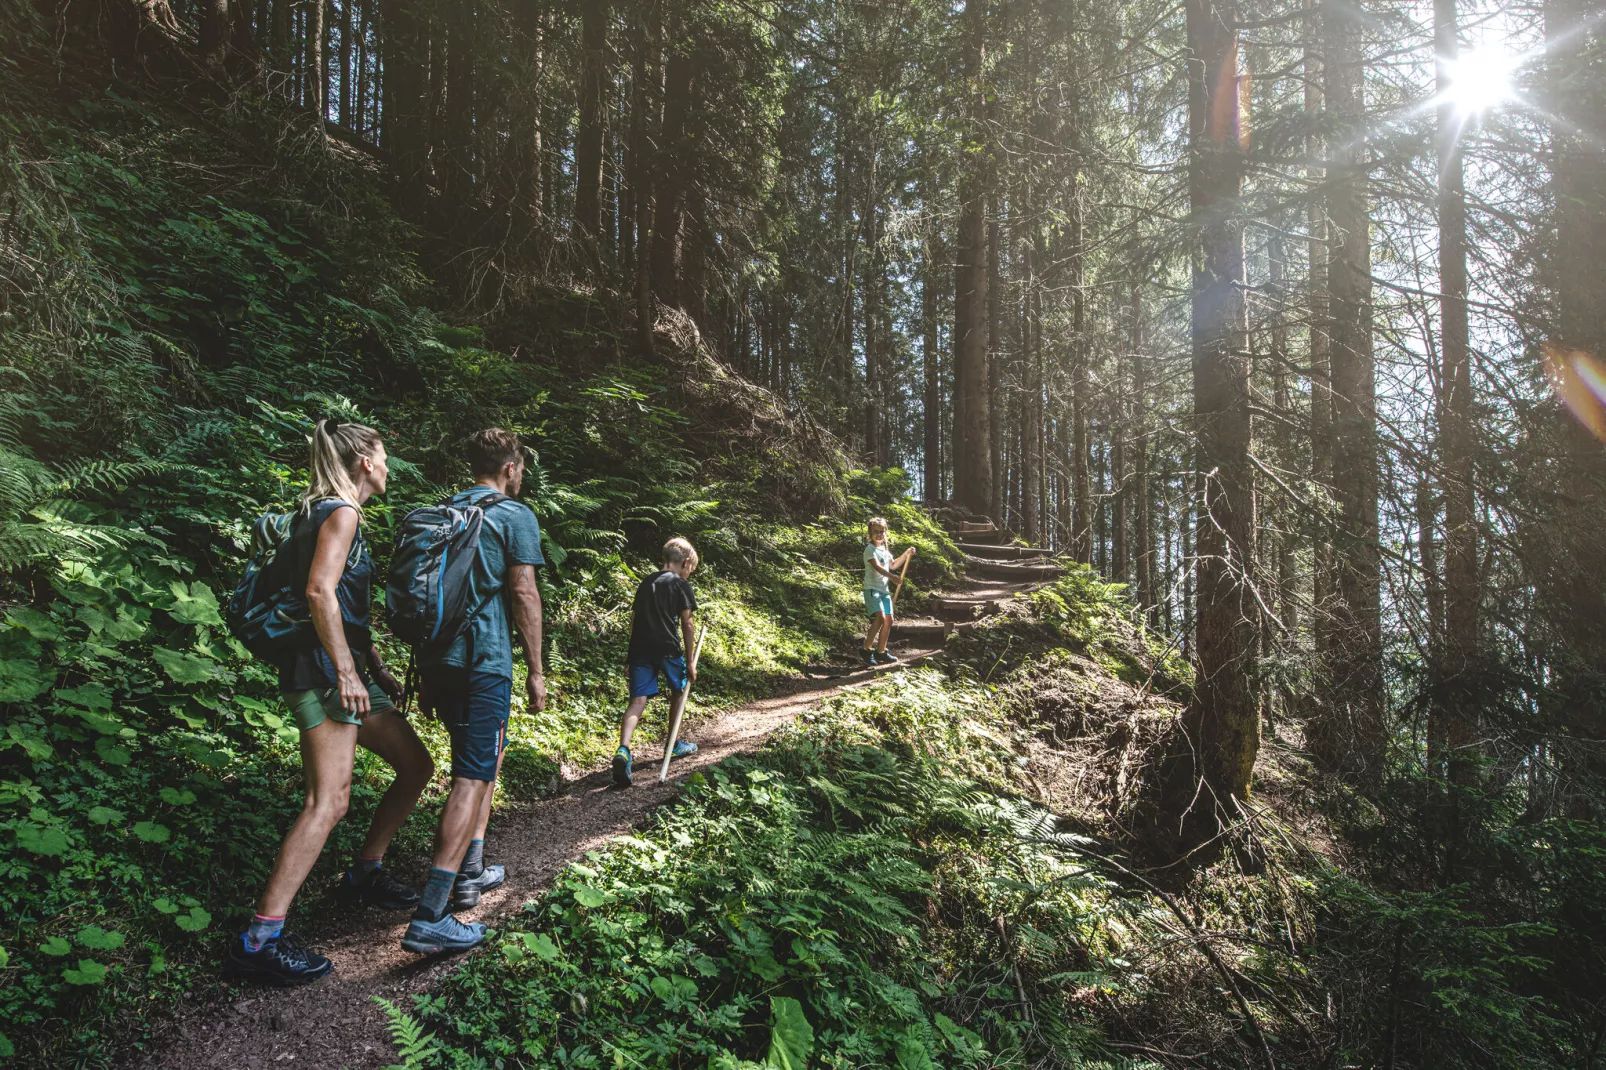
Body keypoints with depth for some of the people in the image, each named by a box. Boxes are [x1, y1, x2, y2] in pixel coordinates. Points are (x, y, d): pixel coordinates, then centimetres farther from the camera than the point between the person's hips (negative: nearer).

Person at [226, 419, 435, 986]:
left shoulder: (331, 513, 21)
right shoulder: (341, 512, -9)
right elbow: (319, 592, -22)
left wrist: (376, 667, 25)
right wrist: (346, 671, -22)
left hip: (344, 669, 10)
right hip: (323, 670, -10)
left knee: (415, 765, 14)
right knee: (329, 801, -14)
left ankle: (365, 874, 25)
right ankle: (260, 939, -12)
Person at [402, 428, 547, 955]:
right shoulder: (516, 516, -4)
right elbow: (523, 593, -10)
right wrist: (536, 669, -4)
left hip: (437, 658, 8)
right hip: (483, 661, -8)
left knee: (488, 753, 24)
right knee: (473, 777, -8)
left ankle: (470, 872, 27)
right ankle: (429, 917, -13)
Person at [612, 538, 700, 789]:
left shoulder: (646, 582, 18)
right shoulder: (681, 585, 2)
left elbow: (634, 619, 18)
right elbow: (686, 626, -1)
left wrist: (631, 654, 23)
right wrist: (690, 662, 3)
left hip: (640, 648, 4)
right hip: (667, 648, -4)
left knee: (638, 700, -3)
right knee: (678, 691, 20)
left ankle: (623, 750, -26)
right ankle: (674, 745, 32)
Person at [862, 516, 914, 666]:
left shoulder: (885, 549, 16)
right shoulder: (870, 549, -10)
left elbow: (892, 565, 29)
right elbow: (877, 566, -25)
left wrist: (906, 554, 19)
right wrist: (891, 576, -38)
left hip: (884, 589, 9)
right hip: (872, 588, -9)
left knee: (888, 620, 9)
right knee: (879, 618, -23)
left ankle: (881, 652, 19)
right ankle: (867, 650, -16)